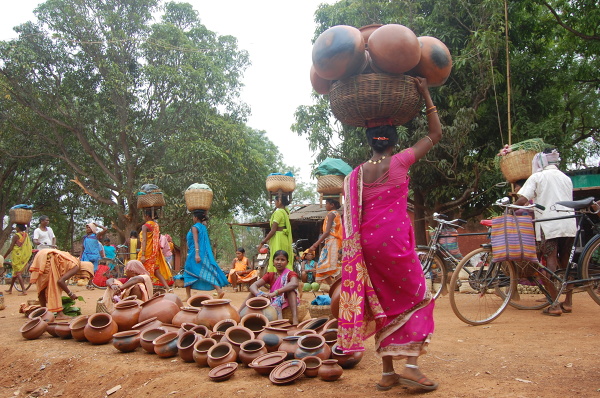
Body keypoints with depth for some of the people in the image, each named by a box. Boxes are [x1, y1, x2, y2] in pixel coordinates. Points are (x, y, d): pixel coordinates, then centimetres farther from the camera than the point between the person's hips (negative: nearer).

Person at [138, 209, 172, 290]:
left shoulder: (145, 226, -10)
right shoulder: (156, 225, 9)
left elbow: (144, 241, -18)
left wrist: (143, 255, -21)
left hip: (147, 252, -7)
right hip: (155, 252, 7)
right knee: (156, 271, 8)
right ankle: (167, 287, -2)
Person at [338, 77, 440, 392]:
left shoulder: (356, 174, 6)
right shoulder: (399, 162, -4)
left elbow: (350, 218, 9)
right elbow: (436, 134, 5)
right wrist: (426, 94, 7)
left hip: (367, 243, 4)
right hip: (395, 240, -4)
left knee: (384, 304, 13)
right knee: (416, 299, 9)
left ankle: (387, 372, 17)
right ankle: (411, 366, -2)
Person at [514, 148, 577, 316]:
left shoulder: (537, 177, 1)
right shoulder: (566, 178, 18)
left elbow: (522, 200, -9)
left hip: (548, 225, -6)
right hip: (569, 225, 6)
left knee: (550, 264, -4)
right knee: (565, 264, 14)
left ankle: (556, 305, -7)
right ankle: (568, 303, 17)